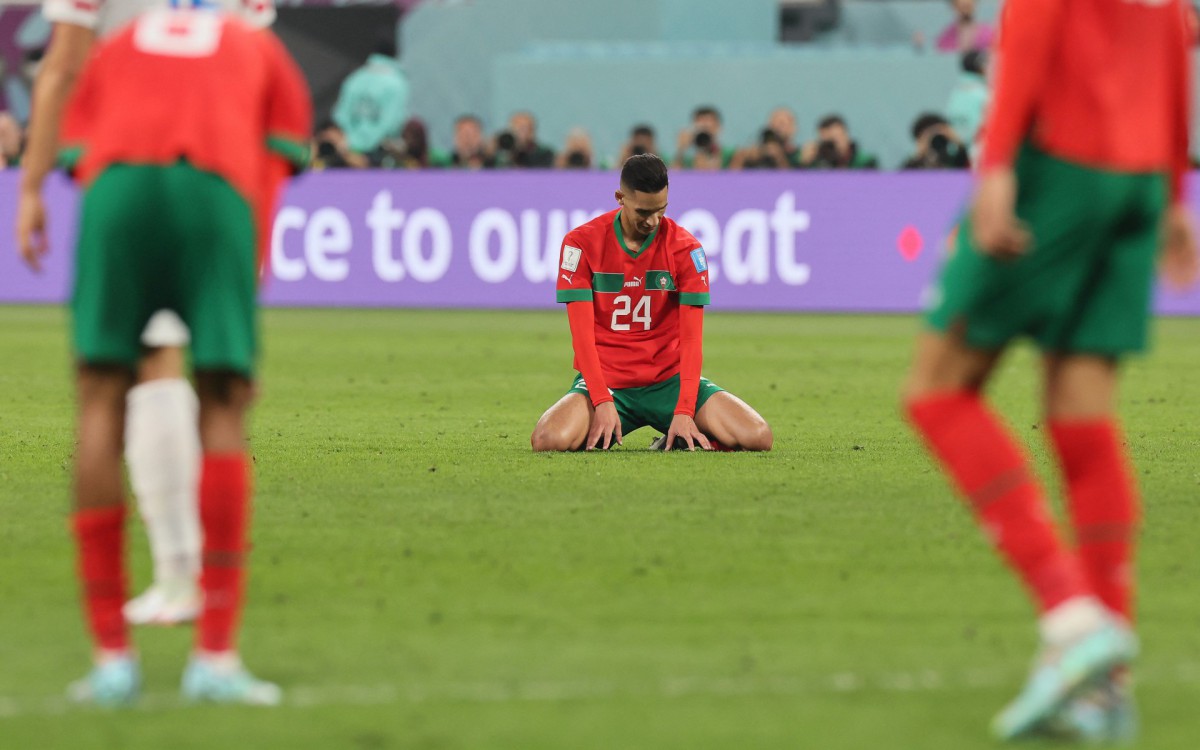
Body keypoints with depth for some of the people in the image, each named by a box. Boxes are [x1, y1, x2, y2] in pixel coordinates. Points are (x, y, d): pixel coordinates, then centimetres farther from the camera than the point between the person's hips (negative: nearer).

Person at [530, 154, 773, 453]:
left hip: (670, 380, 1)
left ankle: (678, 439, 10)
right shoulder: (581, 244, -6)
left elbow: (691, 338, -7)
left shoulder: (685, 248, -3)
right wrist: (603, 403, -21)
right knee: (548, 440, -32)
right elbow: (583, 334, -9)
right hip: (605, 381, -1)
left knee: (757, 437, -20)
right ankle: (603, 434, 4)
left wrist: (684, 411, -19)